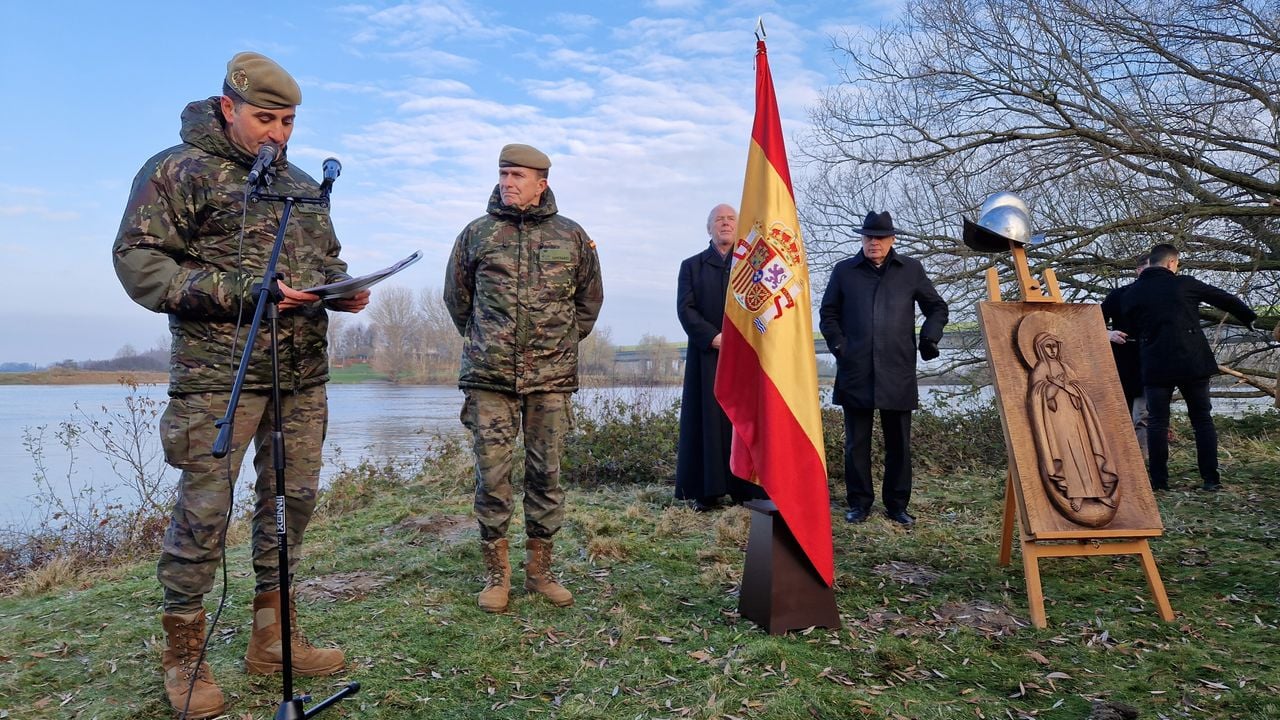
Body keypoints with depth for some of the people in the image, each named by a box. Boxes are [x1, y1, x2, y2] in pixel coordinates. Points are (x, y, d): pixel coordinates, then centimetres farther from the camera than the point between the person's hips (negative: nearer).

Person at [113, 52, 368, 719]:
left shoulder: (301, 184, 18)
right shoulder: (178, 171, -1)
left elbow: (327, 257, 26)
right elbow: (137, 261, -7)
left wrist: (342, 289, 2)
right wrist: (241, 293, -18)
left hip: (303, 375, 6)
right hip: (218, 372, -6)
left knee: (292, 499, 10)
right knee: (204, 510, -2)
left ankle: (271, 638, 24)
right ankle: (183, 659, 15)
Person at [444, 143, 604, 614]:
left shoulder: (571, 236, 7)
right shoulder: (477, 234, 6)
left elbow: (590, 299, 19)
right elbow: (456, 297, 18)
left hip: (552, 377, 1)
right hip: (489, 377, 0)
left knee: (546, 473, 6)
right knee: (492, 473, 1)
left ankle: (539, 570, 19)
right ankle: (496, 574, 15)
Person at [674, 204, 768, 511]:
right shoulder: (692, 266, 13)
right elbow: (685, 309, 1)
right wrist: (715, 338, -12)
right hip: (707, 356, 0)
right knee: (707, 419, -2)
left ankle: (747, 489, 3)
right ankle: (705, 491, 1)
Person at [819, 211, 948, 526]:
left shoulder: (911, 270, 10)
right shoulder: (844, 271, 9)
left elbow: (937, 308, 17)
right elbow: (828, 313, 14)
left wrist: (929, 338, 1)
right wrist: (838, 344, -1)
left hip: (898, 373, 0)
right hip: (855, 372, 0)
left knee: (899, 443, 7)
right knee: (856, 443, 5)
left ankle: (897, 505, 19)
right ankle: (859, 503, 16)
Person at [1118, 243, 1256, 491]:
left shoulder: (1131, 295, 3)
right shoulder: (1185, 284, 0)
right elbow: (1226, 299, 9)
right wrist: (1250, 318, 22)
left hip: (1155, 366, 0)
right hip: (1193, 363, 0)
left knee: (1157, 422, 7)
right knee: (1202, 419, 12)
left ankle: (1158, 480, 4)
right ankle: (1211, 478, 12)